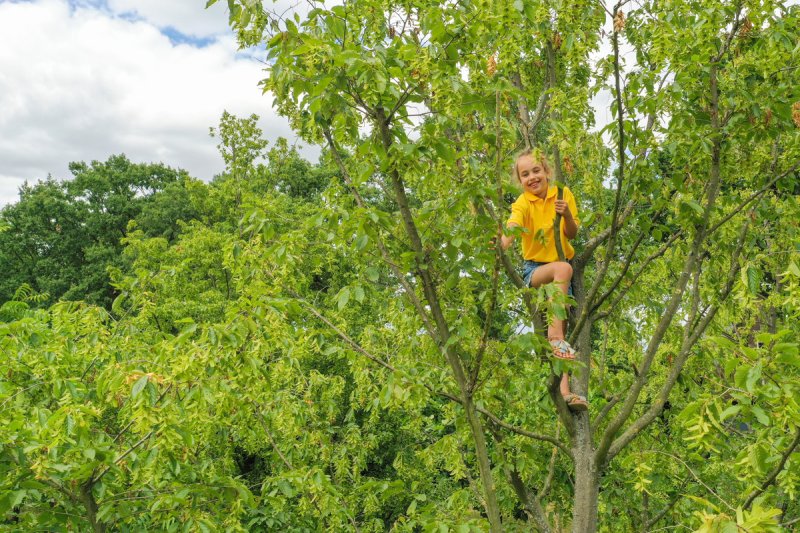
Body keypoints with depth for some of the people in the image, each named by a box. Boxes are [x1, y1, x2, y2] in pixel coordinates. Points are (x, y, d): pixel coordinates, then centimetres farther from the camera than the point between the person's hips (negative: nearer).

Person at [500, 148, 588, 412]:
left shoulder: (563, 194, 0)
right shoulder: (522, 203, -10)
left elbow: (572, 234, 5)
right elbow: (512, 229, -31)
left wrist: (567, 215, -17)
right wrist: (500, 248, -53)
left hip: (562, 269, 3)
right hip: (534, 269, -3)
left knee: (561, 329, -8)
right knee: (563, 269, -37)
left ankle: (564, 388, -14)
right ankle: (555, 337, -37)